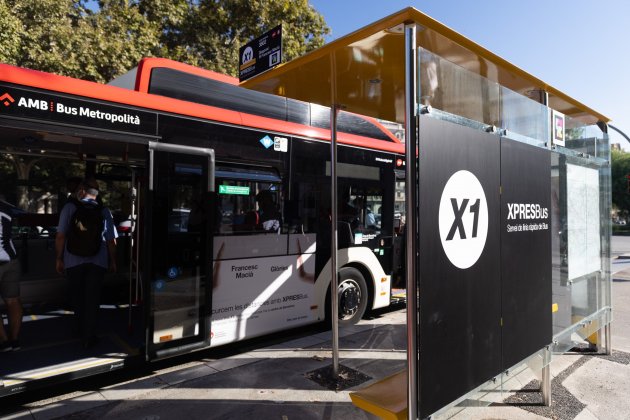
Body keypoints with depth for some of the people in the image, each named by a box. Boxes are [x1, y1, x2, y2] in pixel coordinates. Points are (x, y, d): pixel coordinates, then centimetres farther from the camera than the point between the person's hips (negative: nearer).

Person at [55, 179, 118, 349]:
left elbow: (60, 236, -8)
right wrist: (112, 261, 11)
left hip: (73, 261, 1)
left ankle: (81, 330, 34)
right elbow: (111, 240, 0)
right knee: (92, 299, 5)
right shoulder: (104, 211, -1)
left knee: (78, 297, 18)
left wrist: (59, 259, 3)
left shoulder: (69, 207, -4)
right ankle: (88, 338, 7)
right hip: (97, 262, -1)